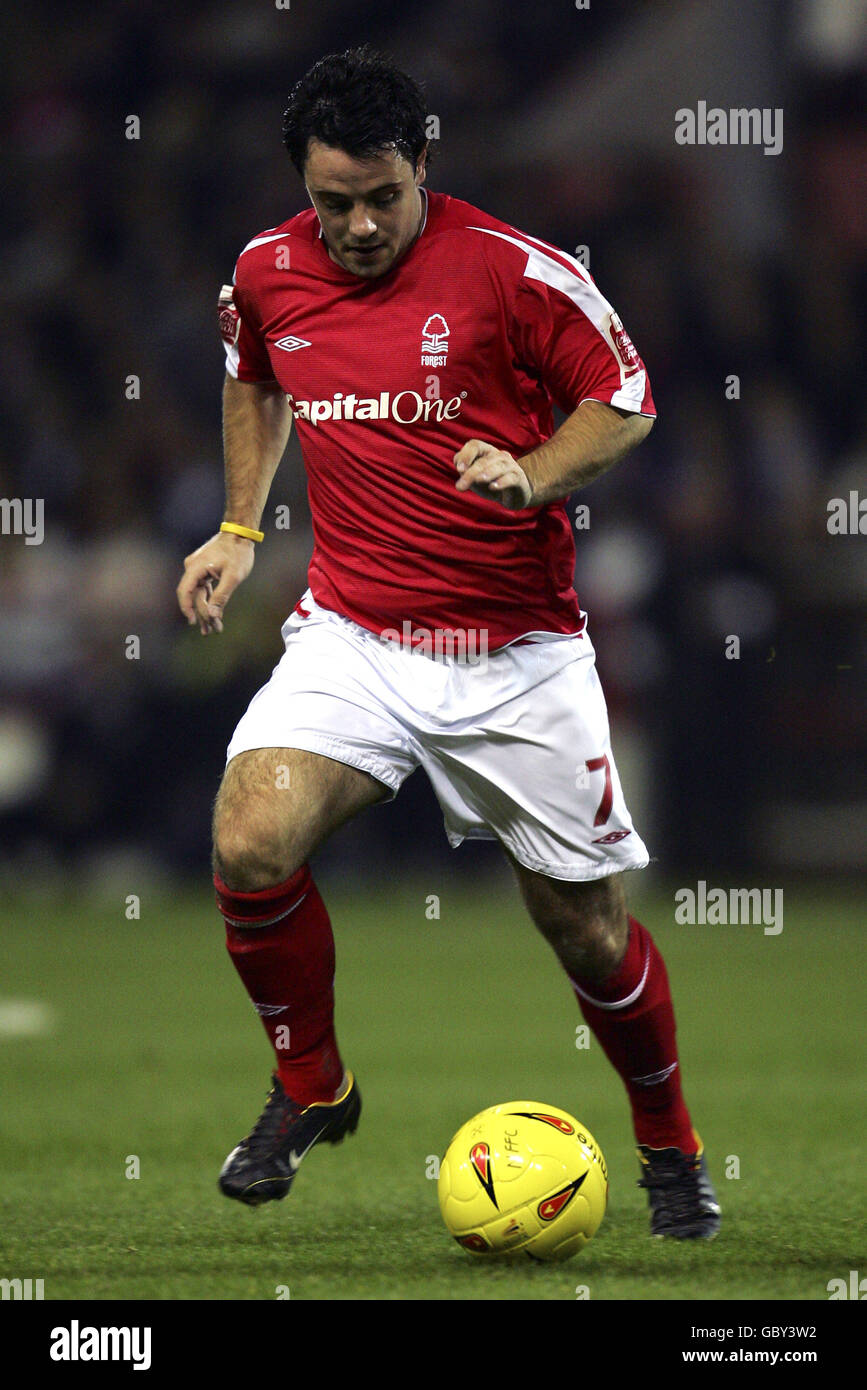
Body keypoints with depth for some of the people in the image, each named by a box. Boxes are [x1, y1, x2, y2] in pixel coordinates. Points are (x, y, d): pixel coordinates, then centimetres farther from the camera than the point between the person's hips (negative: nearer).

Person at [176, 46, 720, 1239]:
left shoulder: (512, 270, -12)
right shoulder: (267, 272, 1)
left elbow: (625, 401, -3)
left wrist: (535, 475, -20)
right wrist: (241, 528, 17)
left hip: (519, 649, -2)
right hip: (352, 634, 2)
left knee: (587, 926, 3)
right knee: (250, 846, -22)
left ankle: (670, 1145, 30)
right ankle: (311, 1089, 4)